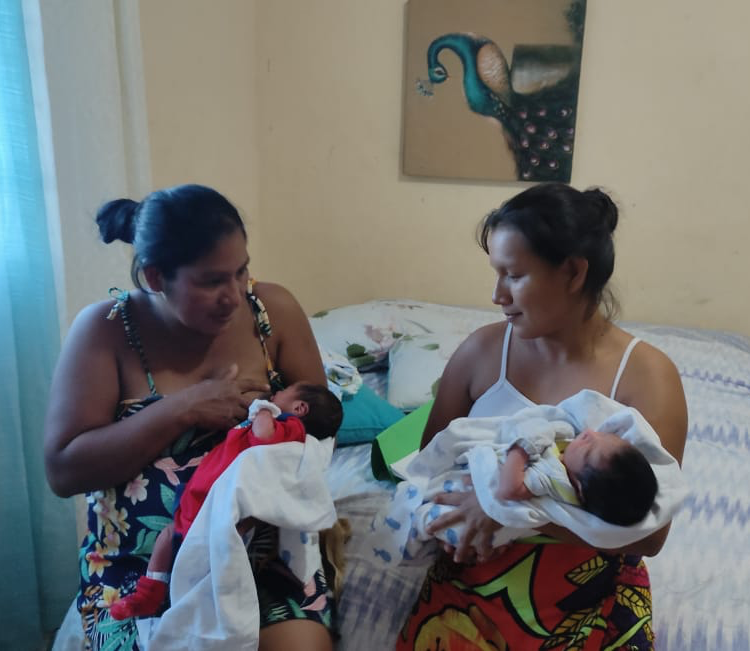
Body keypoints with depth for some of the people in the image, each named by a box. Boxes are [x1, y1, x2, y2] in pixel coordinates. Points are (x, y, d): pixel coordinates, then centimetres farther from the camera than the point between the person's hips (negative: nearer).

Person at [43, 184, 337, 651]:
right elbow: (63, 470, -11)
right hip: (141, 564, -1)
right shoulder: (105, 329, -7)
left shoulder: (273, 308, -3)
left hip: (266, 550, 2)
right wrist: (182, 409, -20)